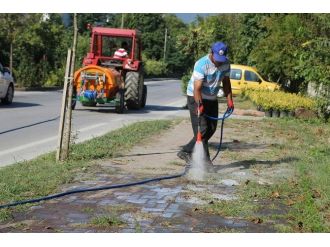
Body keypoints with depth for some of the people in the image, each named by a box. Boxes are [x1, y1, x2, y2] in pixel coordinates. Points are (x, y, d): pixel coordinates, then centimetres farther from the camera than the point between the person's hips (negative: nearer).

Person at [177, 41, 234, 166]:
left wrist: (229, 99, -3)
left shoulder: (225, 63, -4)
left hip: (212, 99, 7)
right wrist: (199, 105, -43)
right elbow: (197, 88, -32)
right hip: (196, 98, -7)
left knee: (211, 129, 6)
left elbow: (226, 82, 6)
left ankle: (186, 151, 15)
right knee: (202, 129, -12)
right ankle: (205, 160, -7)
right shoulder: (201, 64, -25)